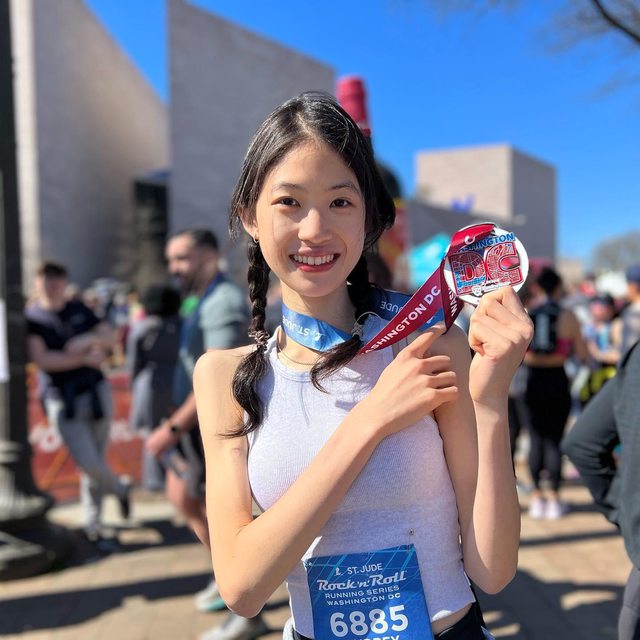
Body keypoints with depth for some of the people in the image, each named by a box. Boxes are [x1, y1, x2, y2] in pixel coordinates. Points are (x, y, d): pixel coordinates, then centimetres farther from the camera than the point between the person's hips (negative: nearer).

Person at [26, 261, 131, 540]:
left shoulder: (79, 309, 9)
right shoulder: (30, 317, -3)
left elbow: (111, 337, 9)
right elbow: (41, 359, -14)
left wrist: (88, 340, -12)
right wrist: (85, 359, -11)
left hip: (96, 392, 3)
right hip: (62, 400, -3)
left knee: (96, 461, 9)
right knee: (87, 462, -9)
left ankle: (92, 521, 27)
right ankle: (119, 487, 22)